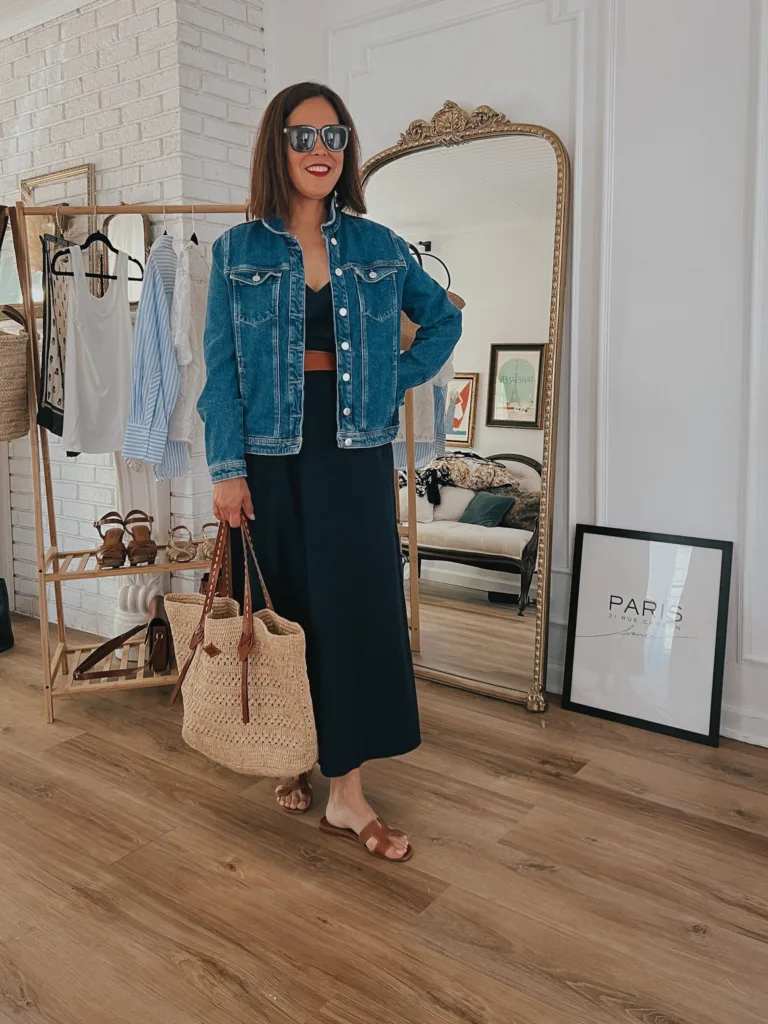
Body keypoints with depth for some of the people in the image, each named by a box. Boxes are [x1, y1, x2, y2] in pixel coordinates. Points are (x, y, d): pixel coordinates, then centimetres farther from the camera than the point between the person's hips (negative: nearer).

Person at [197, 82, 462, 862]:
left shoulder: (377, 246, 7)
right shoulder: (237, 250, 4)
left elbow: (443, 319, 18)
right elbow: (220, 367, -1)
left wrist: (396, 381, 3)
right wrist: (225, 468, -9)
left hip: (353, 454, 1)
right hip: (269, 454, 0)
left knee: (357, 609, -2)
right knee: (282, 610, 8)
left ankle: (346, 791, 7)